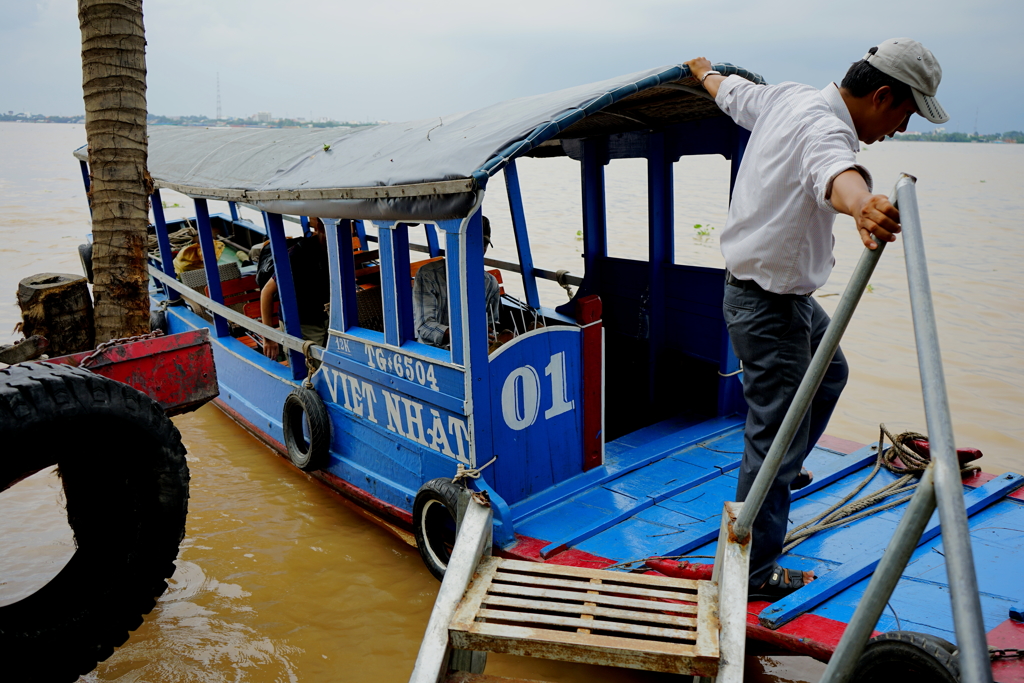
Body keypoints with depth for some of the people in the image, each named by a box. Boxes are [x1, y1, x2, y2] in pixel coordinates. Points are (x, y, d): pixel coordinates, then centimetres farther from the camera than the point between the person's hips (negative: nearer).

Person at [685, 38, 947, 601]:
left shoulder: (786, 97, 2)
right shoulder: (823, 126, -27)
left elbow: (729, 90, 23)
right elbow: (835, 172, -52)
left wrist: (701, 68, 44)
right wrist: (862, 205, -74)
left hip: (786, 293, 11)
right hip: (768, 305, -11)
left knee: (829, 372, 33)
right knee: (775, 437, -5)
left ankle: (779, 473, 51)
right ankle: (755, 573, 6)